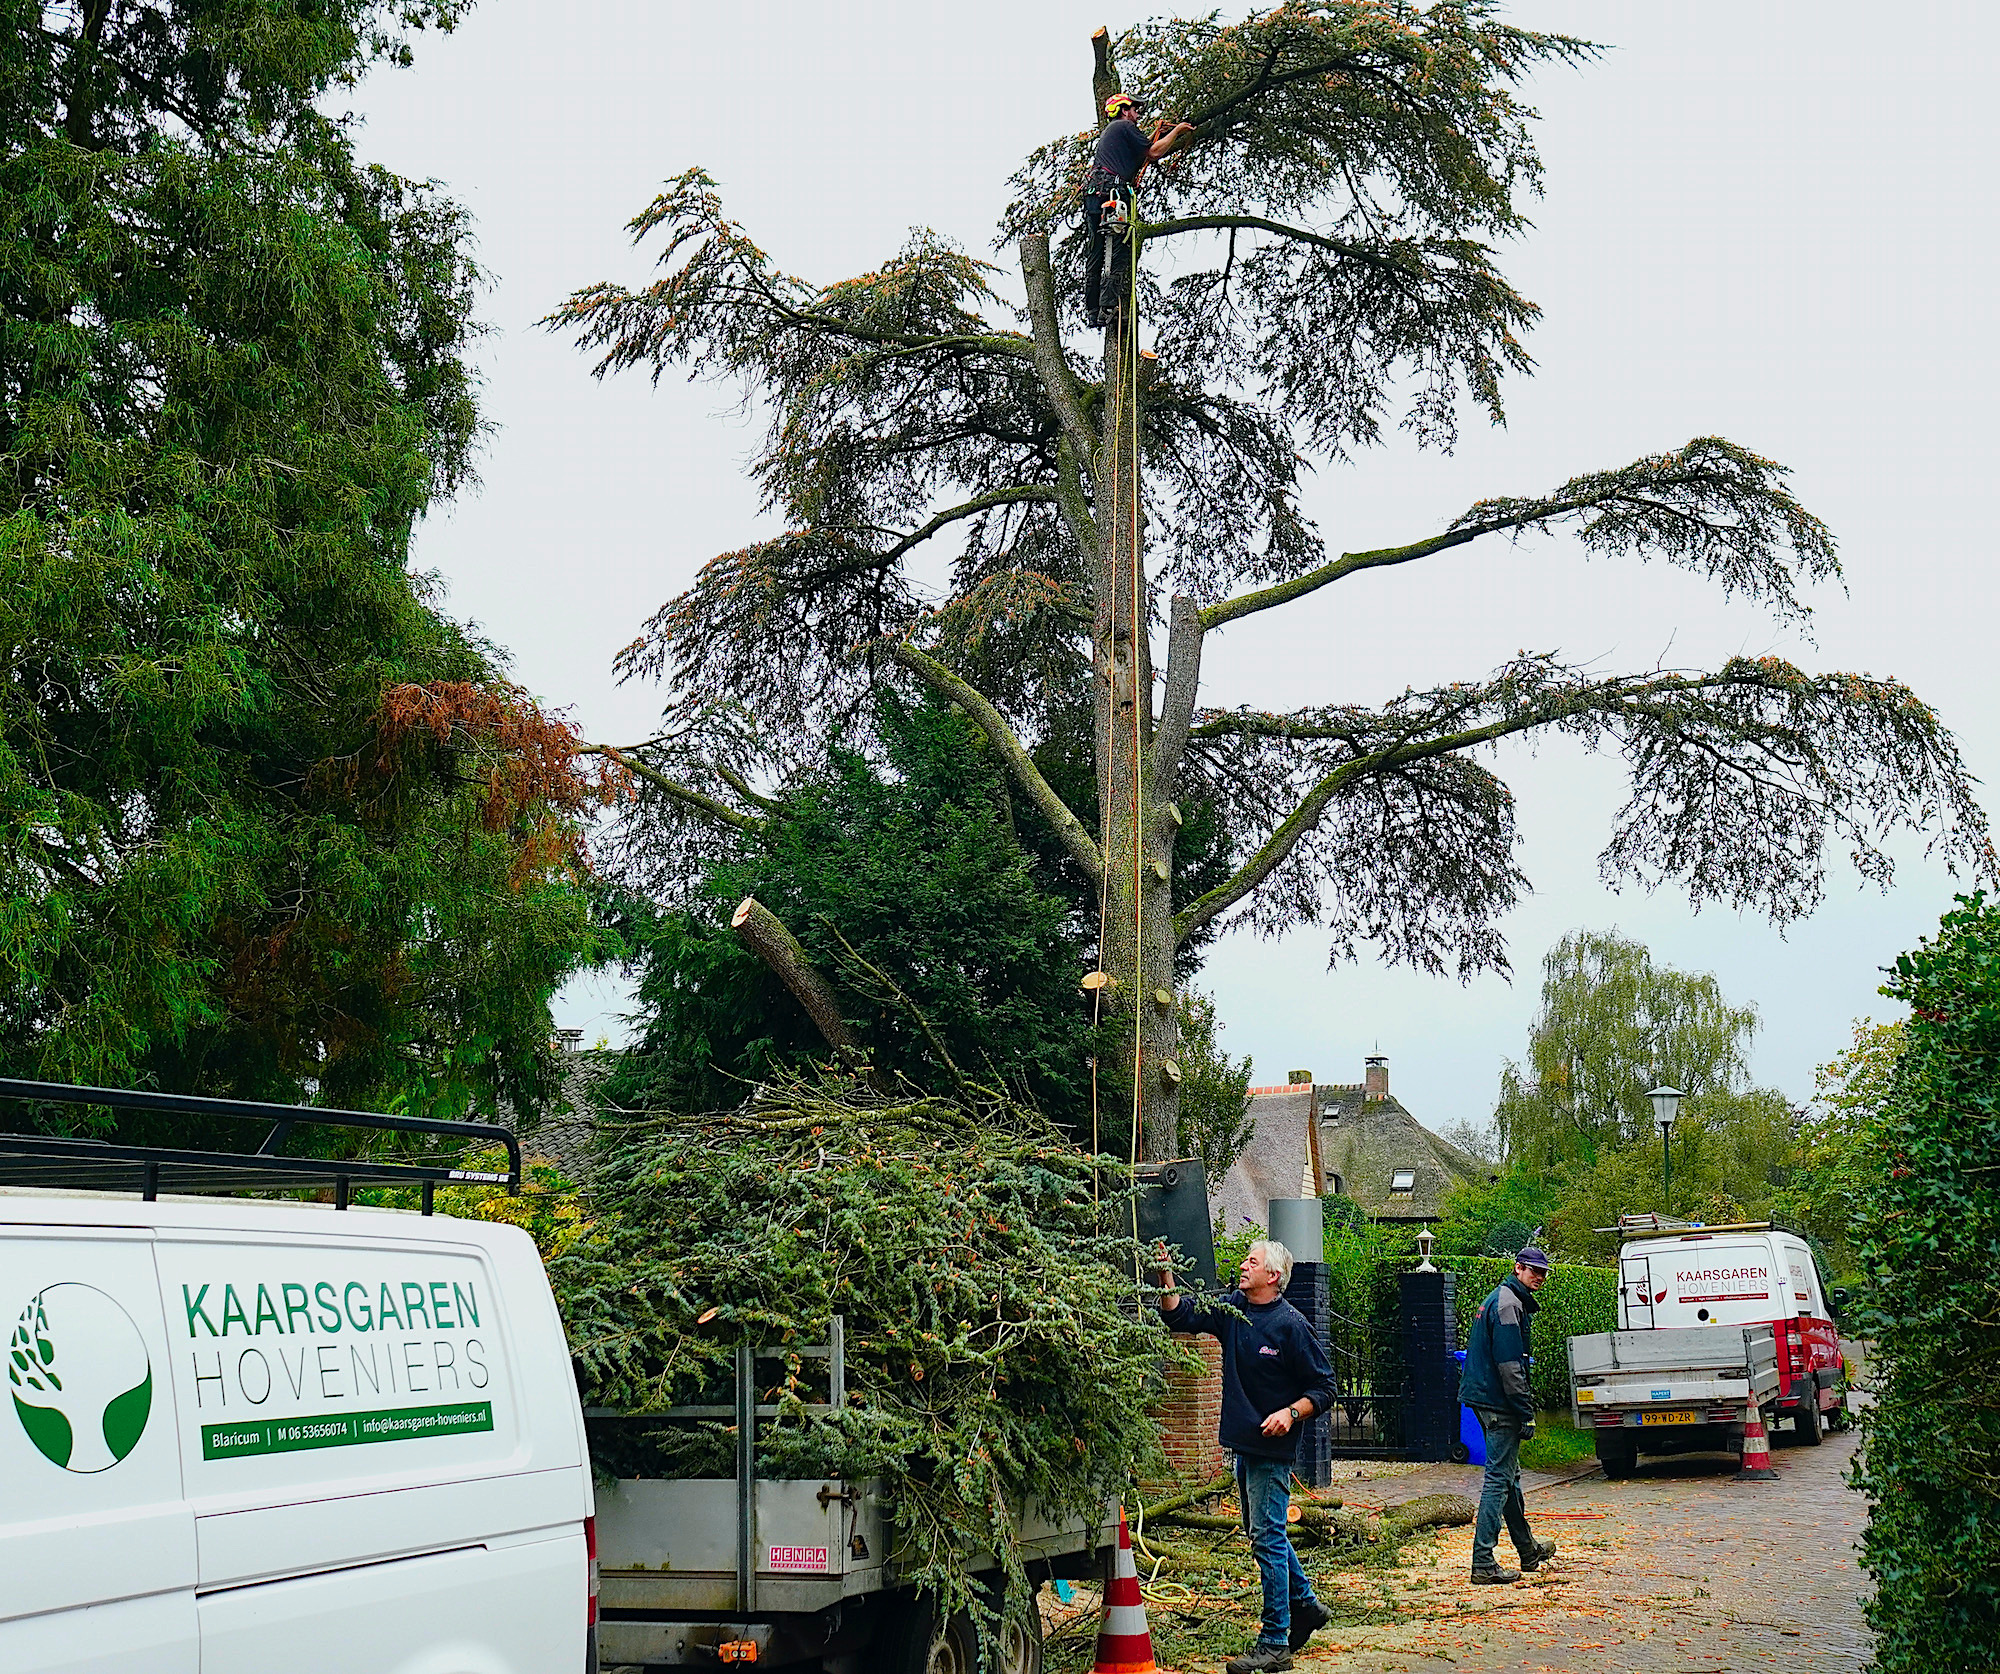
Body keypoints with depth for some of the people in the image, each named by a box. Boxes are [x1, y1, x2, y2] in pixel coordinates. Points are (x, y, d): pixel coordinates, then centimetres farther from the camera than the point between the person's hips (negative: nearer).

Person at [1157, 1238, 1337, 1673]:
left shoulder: (1290, 1324, -13)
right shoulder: (1232, 1310, 5)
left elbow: (1323, 1388, -9)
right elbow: (1180, 1315, 5)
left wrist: (1290, 1413, -23)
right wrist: (1166, 1278, -10)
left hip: (1273, 1447, -8)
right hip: (1244, 1443, 8)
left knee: (1267, 1538, -6)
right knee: (1262, 1532, 18)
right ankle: (1305, 1605, 36)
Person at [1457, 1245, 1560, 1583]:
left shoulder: (1500, 1299, 18)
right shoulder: (1508, 1304, -15)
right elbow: (1509, 1365, -21)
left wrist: (1523, 1408, 24)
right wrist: (1526, 1413, -20)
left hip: (1487, 1400, 11)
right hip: (1499, 1404, -11)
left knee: (1509, 1475, 20)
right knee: (1499, 1478, -9)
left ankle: (1528, 1550, 34)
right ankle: (1483, 1562, -10)